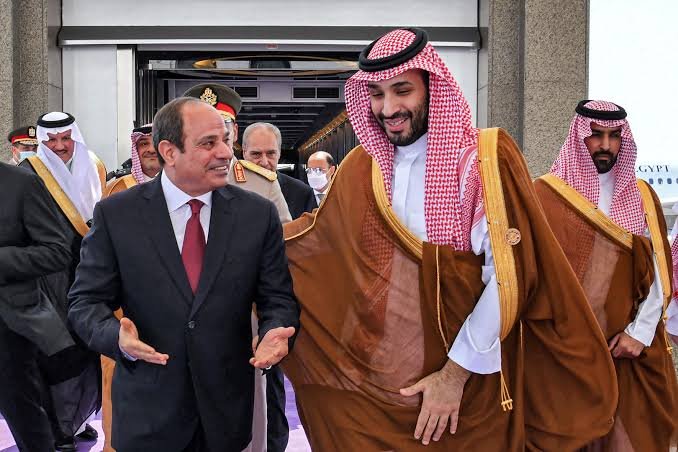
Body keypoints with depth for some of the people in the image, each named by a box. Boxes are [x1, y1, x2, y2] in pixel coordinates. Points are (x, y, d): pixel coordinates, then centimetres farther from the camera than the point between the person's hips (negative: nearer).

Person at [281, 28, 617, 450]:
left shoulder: (486, 157, -12)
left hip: (469, 376, -4)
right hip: (376, 374, 4)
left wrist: (455, 373, -16)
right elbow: (315, 237, 15)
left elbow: (510, 275, -17)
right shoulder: (361, 166, 3)